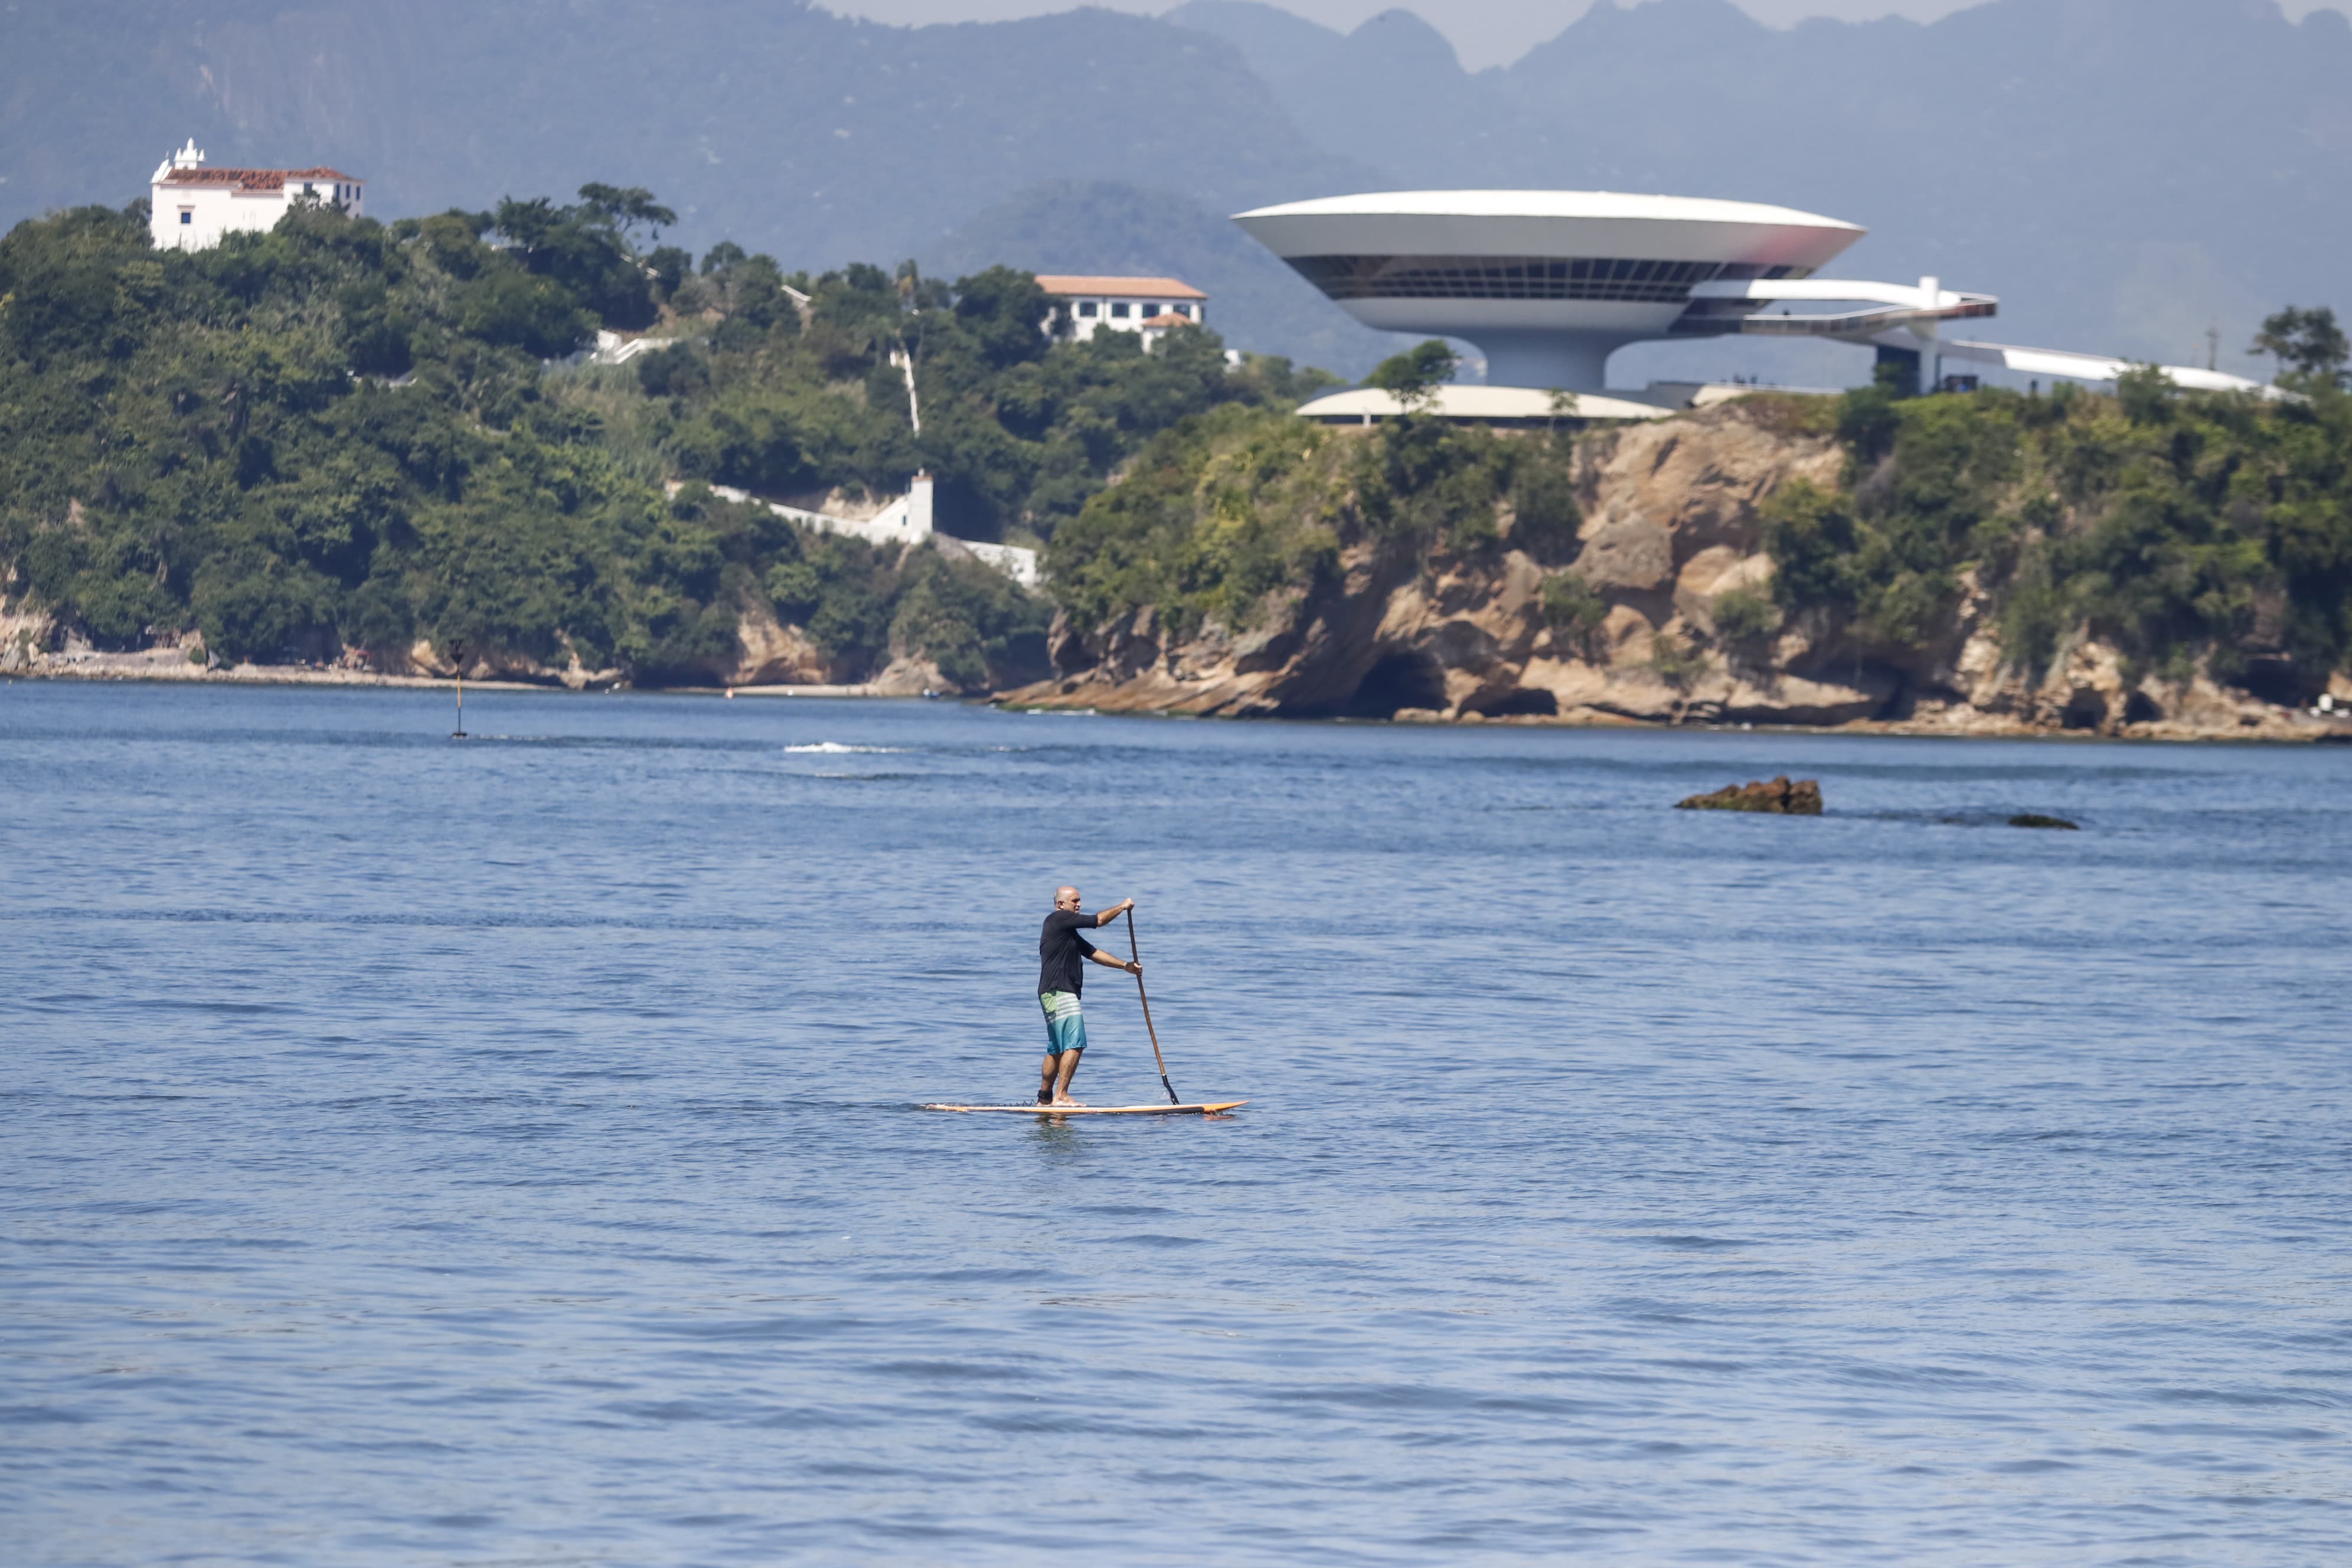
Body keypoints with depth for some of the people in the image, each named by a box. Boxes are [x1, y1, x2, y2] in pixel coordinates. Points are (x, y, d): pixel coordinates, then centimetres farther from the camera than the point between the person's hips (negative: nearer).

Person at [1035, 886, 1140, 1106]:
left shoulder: (1069, 931, 23)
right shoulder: (1058, 919, -8)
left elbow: (1093, 953, 23)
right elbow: (1099, 920, -9)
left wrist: (1126, 966, 16)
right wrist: (1122, 907, 6)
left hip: (1056, 995, 11)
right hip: (1058, 993, -11)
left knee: (1056, 1050, 15)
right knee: (1075, 1045, -16)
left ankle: (1045, 1097, 20)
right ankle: (1061, 1096, -19)